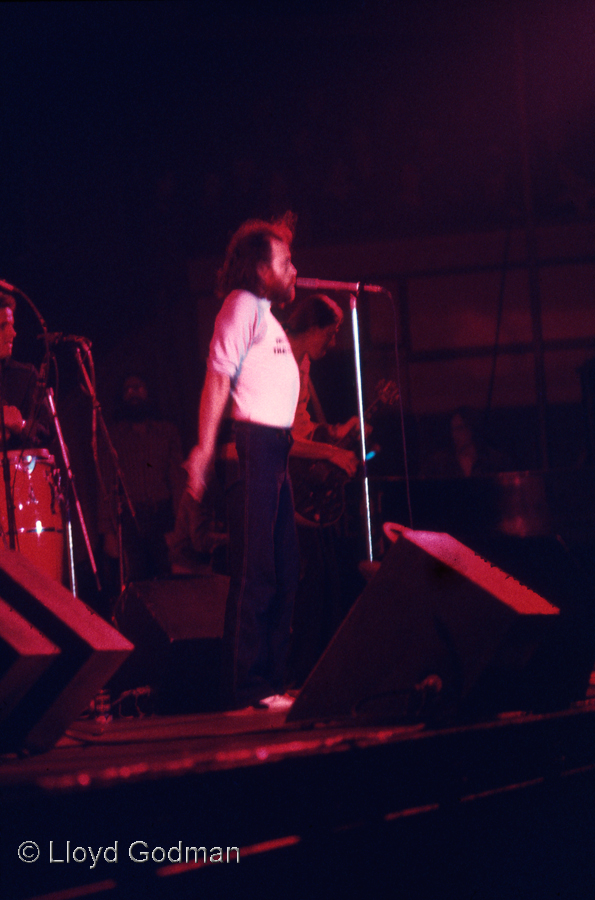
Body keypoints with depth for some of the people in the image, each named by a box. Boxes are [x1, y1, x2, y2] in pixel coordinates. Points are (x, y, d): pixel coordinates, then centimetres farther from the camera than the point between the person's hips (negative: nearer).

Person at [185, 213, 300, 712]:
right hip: (251, 446, -10)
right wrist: (205, 448, -22)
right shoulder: (242, 305, -6)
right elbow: (218, 376, -15)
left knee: (284, 568, 12)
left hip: (275, 448, 10)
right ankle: (247, 689, -10)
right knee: (254, 571, -11)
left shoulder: (266, 313, 24)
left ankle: (274, 680, 18)